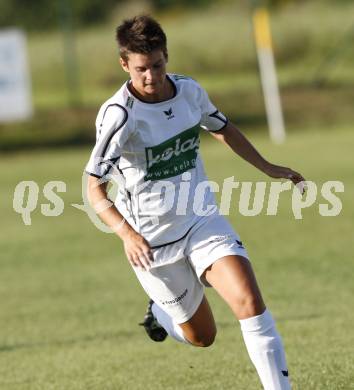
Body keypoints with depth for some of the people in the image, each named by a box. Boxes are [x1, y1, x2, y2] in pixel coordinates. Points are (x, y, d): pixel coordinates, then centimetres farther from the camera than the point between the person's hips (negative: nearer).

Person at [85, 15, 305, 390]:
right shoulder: (118, 115, -21)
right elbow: (94, 189, -20)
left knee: (249, 301, -19)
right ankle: (159, 312, 43)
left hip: (204, 221, 4)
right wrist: (126, 233, -35)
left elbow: (222, 128, 18)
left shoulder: (189, 91, -4)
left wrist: (267, 168, 22)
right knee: (201, 336, 10)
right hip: (153, 239, -3)